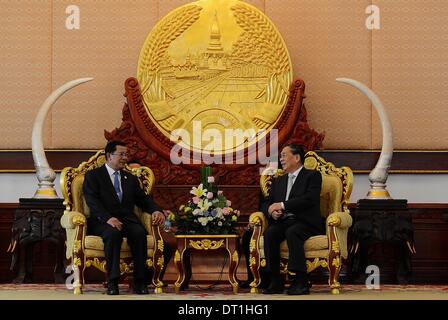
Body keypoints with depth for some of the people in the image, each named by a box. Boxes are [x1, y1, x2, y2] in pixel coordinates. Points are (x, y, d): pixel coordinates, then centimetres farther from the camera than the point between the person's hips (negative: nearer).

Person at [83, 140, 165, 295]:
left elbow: (144, 200, 17)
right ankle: (112, 281, -34)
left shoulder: (131, 179, 25)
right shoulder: (93, 176, 8)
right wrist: (108, 218, -24)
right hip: (103, 221, -4)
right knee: (113, 233, -38)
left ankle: (140, 281, -27)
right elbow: (92, 201, -7)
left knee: (139, 233, -30)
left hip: (127, 220, 4)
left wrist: (156, 211, -7)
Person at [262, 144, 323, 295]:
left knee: (292, 232, -37)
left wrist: (282, 205, -13)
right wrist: (272, 212, -6)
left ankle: (300, 281, -37)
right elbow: (269, 204, 19)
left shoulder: (313, 176, 6)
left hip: (305, 222, -5)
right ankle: (275, 281, -27)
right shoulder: (278, 181, 26)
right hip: (283, 222, 5)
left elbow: (309, 199, -11)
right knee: (269, 233, -28)